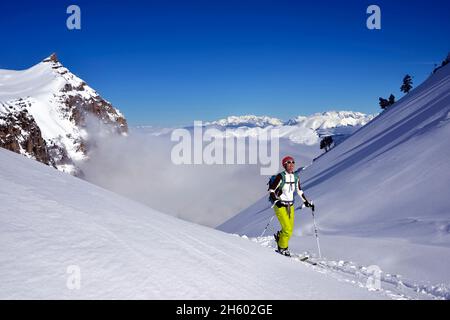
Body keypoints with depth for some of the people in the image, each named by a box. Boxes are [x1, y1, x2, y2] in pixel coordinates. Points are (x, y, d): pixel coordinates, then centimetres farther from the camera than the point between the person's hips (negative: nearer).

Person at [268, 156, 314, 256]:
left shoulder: (296, 177, 4)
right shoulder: (281, 176, -14)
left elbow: (299, 191, 18)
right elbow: (271, 190, -12)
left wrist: (306, 201, 16)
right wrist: (276, 201, -24)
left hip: (290, 206, 6)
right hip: (280, 206, -6)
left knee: (290, 229, 4)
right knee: (287, 229, -11)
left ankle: (279, 236, 34)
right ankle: (282, 249, 10)